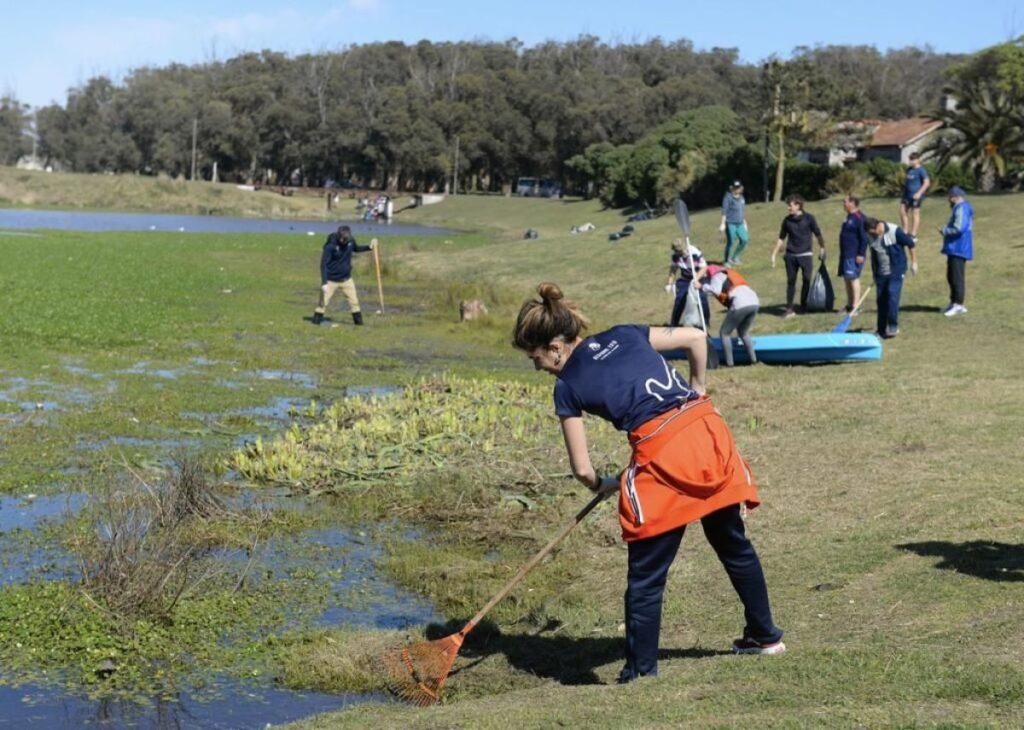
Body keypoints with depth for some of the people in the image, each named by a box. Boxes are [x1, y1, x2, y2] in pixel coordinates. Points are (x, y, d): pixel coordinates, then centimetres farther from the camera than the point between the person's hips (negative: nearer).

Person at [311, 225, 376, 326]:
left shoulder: (350, 241, -7)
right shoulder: (330, 246, -22)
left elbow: (356, 249, 18)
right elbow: (323, 264, -20)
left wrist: (369, 247, 1)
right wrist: (324, 282, -25)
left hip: (346, 279, 4)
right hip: (331, 280, -4)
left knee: (354, 300, 5)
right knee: (323, 301, 1)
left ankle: (358, 321, 15)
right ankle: (316, 321, 13)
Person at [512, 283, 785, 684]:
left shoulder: (567, 386, 3)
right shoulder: (624, 335, 15)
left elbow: (582, 469, 6)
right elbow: (696, 337, 14)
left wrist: (602, 485, 28)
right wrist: (697, 389, 27)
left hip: (663, 455, -6)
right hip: (708, 429, 6)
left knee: (646, 575, 6)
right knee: (733, 543, 24)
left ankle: (641, 671, 9)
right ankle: (765, 635, 39)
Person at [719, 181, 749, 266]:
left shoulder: (741, 198, 14)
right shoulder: (728, 197, -8)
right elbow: (724, 211, -10)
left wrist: (744, 223, 23)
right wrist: (723, 223, -14)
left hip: (740, 224, 7)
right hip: (730, 223, -7)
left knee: (744, 240, -2)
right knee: (730, 242, -5)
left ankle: (735, 257, 17)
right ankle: (727, 261, 9)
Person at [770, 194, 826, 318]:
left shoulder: (808, 218, -3)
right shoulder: (787, 220, 5)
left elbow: (818, 234, 4)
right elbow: (781, 238, 13)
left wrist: (822, 249, 2)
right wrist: (774, 254, 11)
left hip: (805, 254, -2)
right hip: (790, 255, 2)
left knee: (807, 280, 0)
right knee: (791, 281, 2)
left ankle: (804, 306, 14)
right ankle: (789, 308, 5)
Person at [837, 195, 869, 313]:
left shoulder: (859, 218, -14)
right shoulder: (849, 217, 16)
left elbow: (864, 238, -17)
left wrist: (861, 254, -20)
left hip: (854, 255, -10)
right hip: (846, 254, 10)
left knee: (853, 277, -10)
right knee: (847, 278, 11)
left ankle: (855, 306, -10)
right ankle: (849, 305, 18)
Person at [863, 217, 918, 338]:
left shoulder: (894, 231, -17)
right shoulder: (870, 237, -3)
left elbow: (910, 244, -6)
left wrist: (914, 262, -2)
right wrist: (874, 272, 17)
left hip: (896, 271, -5)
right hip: (881, 273, 5)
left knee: (892, 297, -15)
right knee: (881, 300, 6)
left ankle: (893, 327, -8)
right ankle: (882, 329, 15)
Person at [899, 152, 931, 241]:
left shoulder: (921, 170, -11)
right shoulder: (909, 169, 13)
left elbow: (927, 182, -18)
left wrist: (919, 193, -22)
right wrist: (903, 193, 22)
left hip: (915, 196, -8)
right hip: (907, 194, 8)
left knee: (915, 213, -1)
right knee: (903, 211, 10)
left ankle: (914, 236, 4)